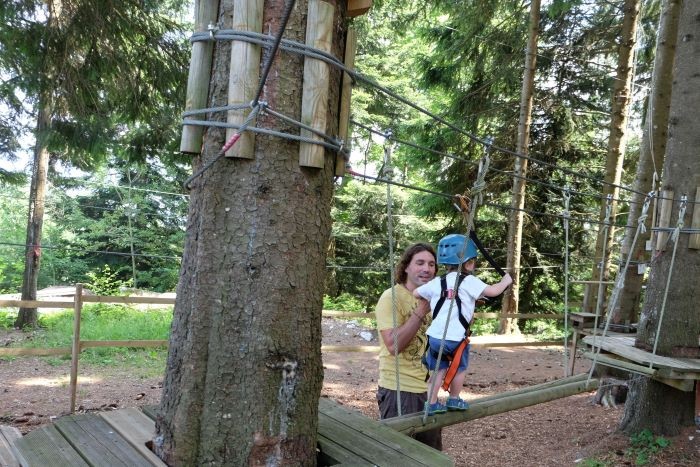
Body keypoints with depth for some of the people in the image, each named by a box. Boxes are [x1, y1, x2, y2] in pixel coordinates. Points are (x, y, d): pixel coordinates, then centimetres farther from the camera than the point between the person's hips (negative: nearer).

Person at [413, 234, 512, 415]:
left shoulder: (437, 283, 9)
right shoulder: (469, 281, -5)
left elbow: (415, 293, 14)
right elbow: (492, 291, -8)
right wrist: (506, 281, 11)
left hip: (434, 336, 4)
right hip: (456, 338, -4)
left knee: (439, 369, 15)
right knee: (460, 368, 18)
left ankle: (432, 404, 14)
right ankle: (454, 400, 26)